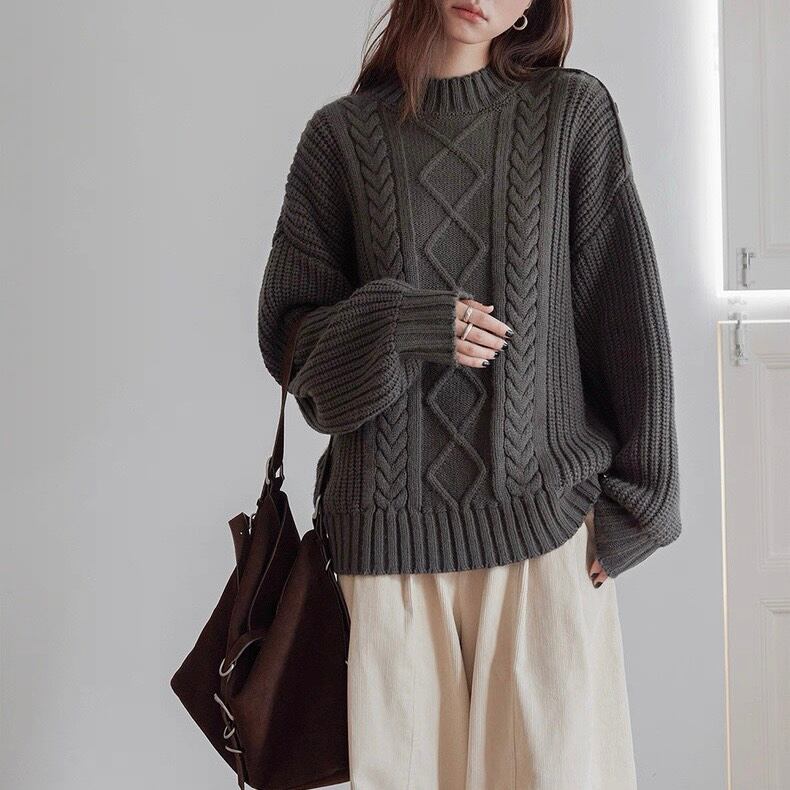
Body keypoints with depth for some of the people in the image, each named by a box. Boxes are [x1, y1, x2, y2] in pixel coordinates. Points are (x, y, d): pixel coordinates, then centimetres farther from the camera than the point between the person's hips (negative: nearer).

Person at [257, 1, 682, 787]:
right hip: (393, 526, 1)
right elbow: (286, 329, 7)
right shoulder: (344, 133, 5)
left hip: (543, 513, -1)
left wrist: (634, 506, 0)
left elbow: (626, 309, 2)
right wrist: (400, 326, -12)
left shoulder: (574, 110, 3)